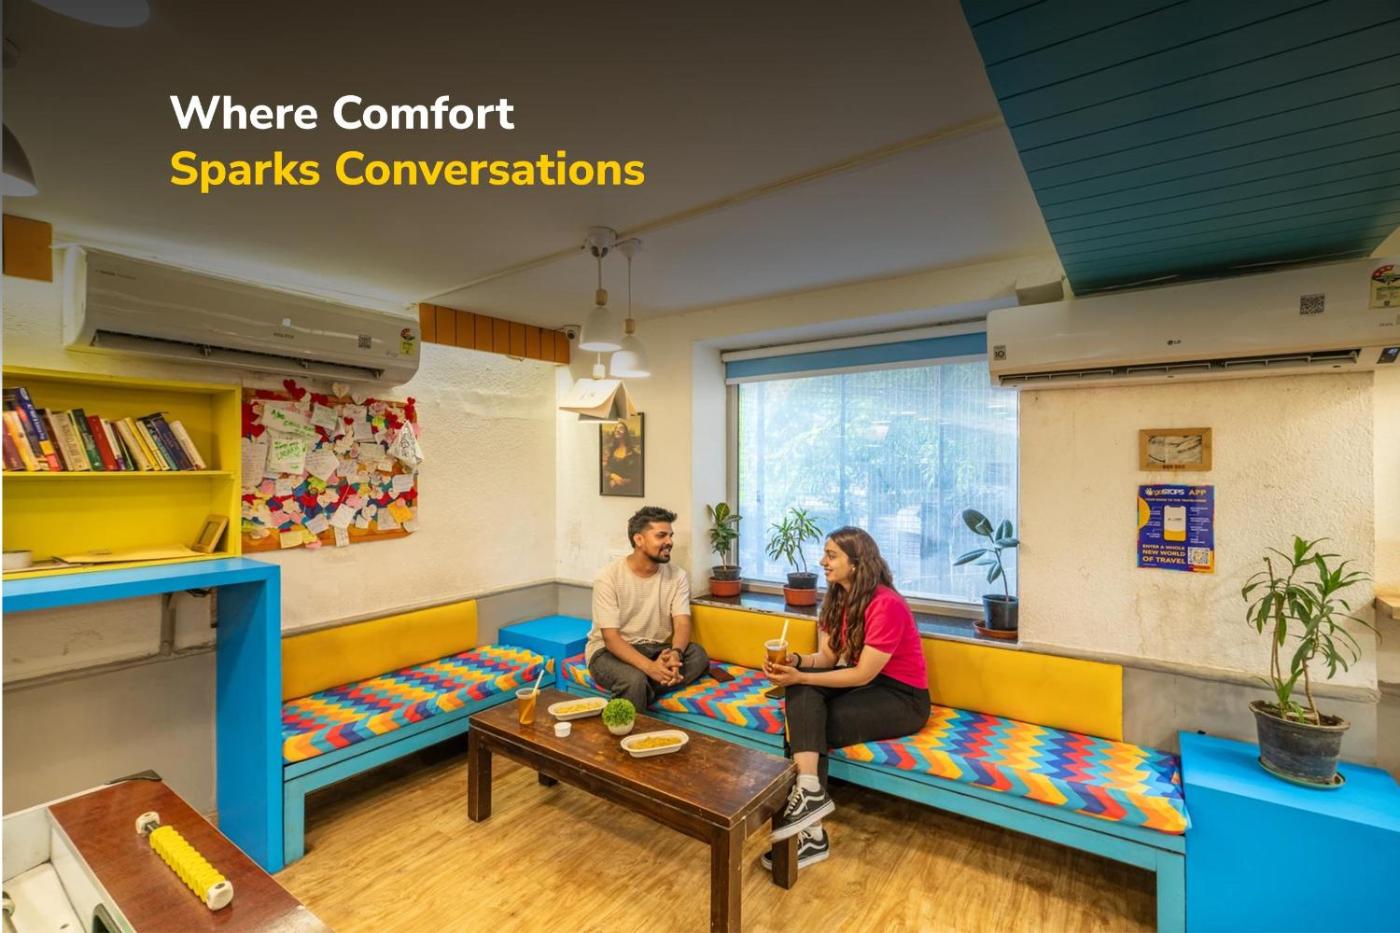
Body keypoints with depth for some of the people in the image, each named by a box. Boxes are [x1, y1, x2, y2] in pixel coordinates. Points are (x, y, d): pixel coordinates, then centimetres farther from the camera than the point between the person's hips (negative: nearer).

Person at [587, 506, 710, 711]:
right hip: (610, 651, -4)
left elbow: (682, 624, -12)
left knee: (698, 655, -24)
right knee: (635, 680, -37)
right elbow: (611, 637, -21)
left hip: (655, 649, 4)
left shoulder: (677, 576, -4)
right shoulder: (609, 577, -17)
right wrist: (649, 667, -37)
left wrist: (675, 653, -37)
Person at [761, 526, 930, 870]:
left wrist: (800, 677, -28)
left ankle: (810, 820, -16)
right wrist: (795, 661, -21)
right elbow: (827, 656, 0)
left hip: (901, 697, -7)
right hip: (861, 681, 7)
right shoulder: (839, 598, 2)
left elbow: (863, 674, -24)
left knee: (812, 725, -23)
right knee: (802, 693, -22)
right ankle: (809, 790, -29)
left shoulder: (886, 605, -25)